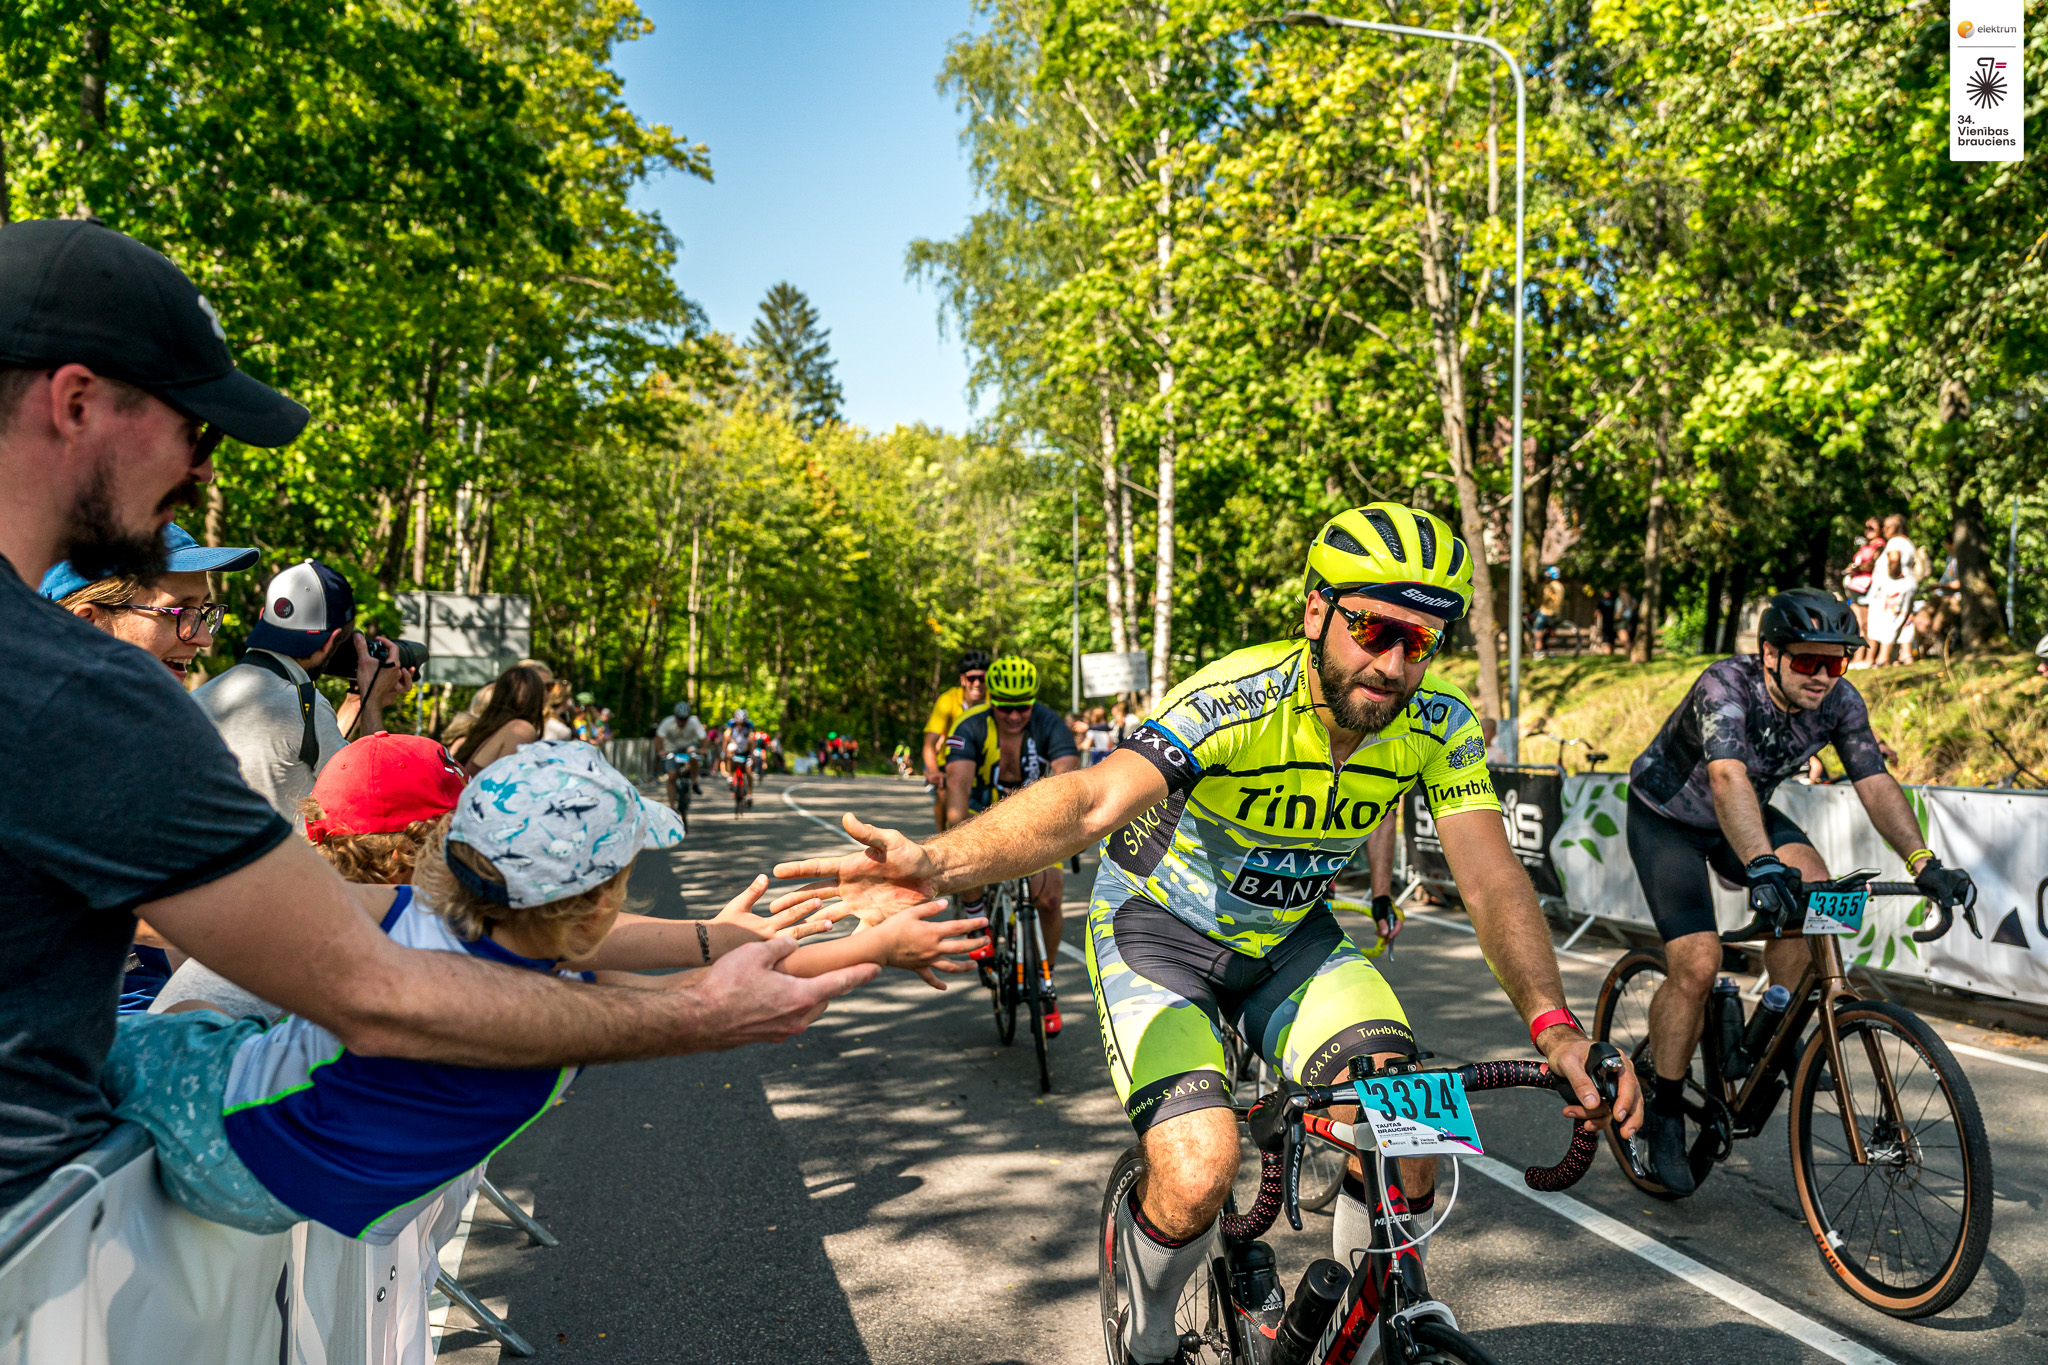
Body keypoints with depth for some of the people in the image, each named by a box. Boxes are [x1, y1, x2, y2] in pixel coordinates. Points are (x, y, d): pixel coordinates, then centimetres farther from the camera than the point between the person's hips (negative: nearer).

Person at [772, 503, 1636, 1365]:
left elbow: (1492, 881, -19)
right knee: (1197, 1177, -22)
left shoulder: (1439, 727, -15)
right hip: (1160, 929, -4)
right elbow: (1093, 799, -45)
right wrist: (937, 864, -62)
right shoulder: (1234, 701, -30)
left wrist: (1556, 1026, -37)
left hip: (1289, 937, 4)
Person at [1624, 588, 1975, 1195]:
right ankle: (1665, 1115, 1)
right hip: (1665, 816, -5)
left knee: (1809, 881, -24)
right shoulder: (1725, 686, -34)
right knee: (1696, 963, -17)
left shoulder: (1839, 702, -15)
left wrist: (1923, 862, -31)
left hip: (1745, 815, 5)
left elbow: (1875, 782, -17)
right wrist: (1763, 867, -62)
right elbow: (1729, 779, -49)